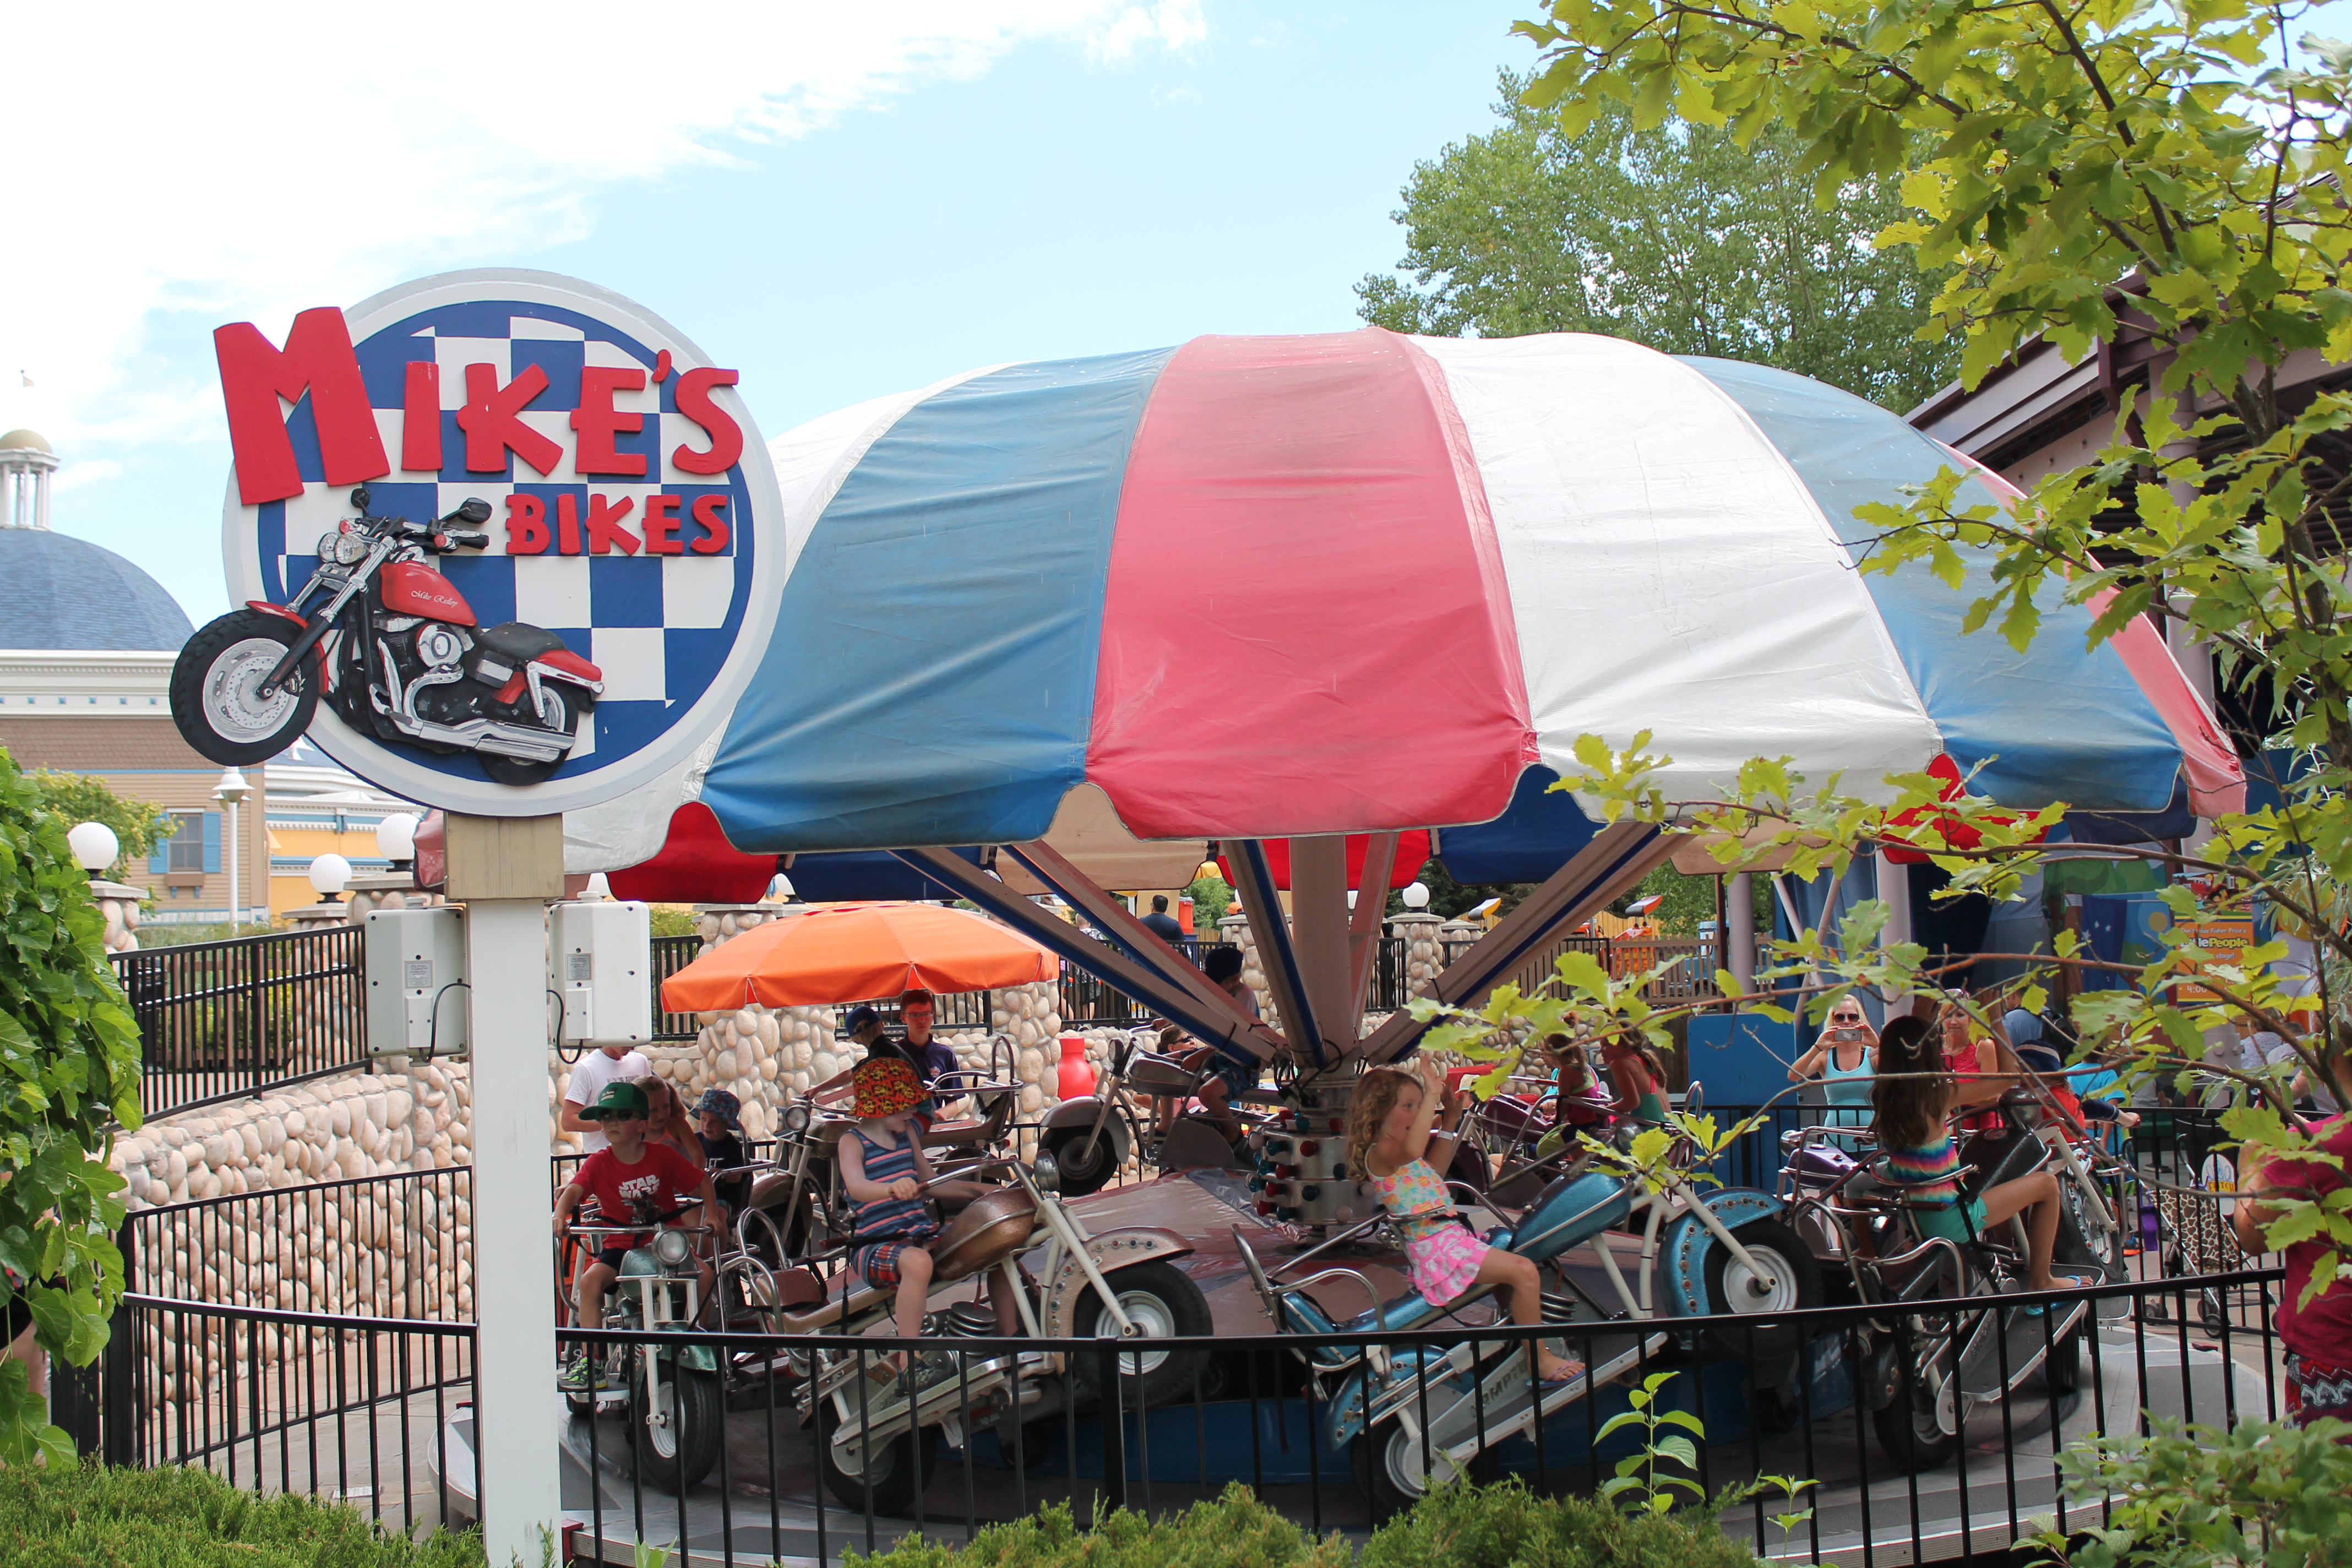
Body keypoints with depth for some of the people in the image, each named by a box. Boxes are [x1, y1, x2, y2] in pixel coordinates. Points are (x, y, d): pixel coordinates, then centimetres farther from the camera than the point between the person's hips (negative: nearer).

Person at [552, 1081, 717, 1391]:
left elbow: (702, 1181, 5)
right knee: (591, 1279, -27)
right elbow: (573, 1190, -20)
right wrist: (560, 1215, -40)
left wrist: (711, 1215, -7)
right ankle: (587, 1359, -18)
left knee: (704, 1273, -22)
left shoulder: (663, 1156, -3)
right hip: (621, 1245, 0)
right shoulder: (599, 1163, -4)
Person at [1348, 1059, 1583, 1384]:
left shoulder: (1395, 1150, 18)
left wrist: (1450, 1120, 30)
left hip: (1450, 1236, 11)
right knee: (1523, 1271, -21)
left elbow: (1434, 1166, 38)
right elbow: (1411, 1150, -40)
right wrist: (1432, 1095, -39)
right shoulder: (1380, 1153, -15)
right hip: (1437, 1245, -11)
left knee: (1520, 1270, 27)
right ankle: (1541, 1361, -13)